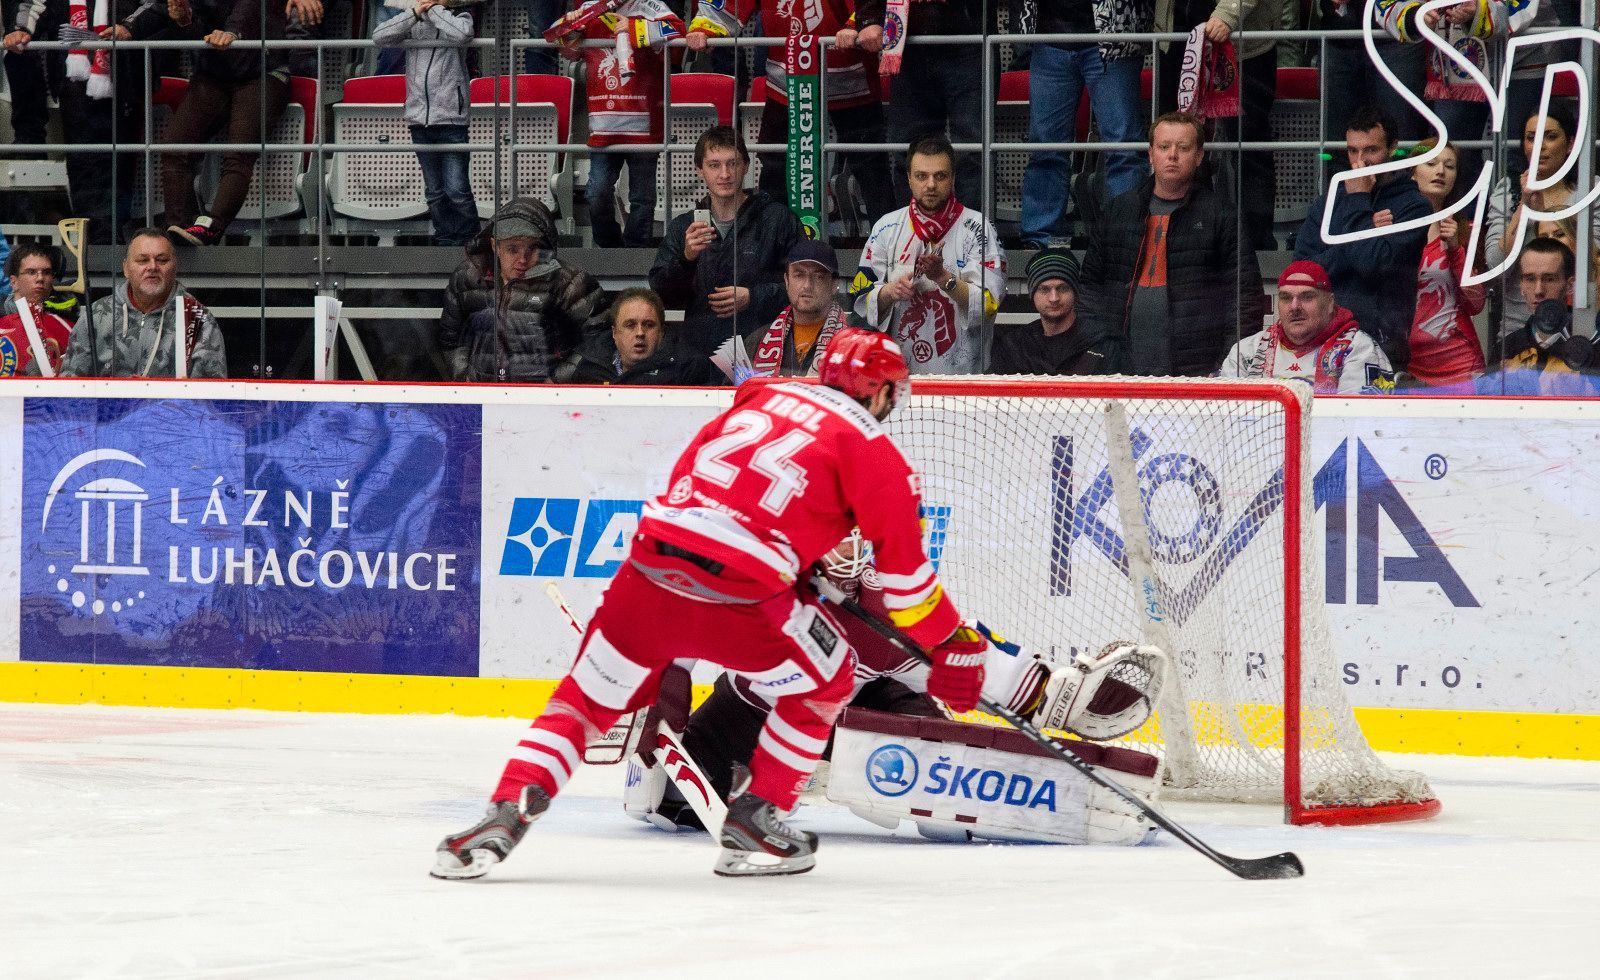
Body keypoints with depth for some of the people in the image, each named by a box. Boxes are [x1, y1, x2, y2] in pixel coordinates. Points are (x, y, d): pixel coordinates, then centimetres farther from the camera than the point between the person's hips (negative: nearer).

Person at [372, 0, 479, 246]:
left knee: (457, 189, -9)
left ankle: (470, 241, 3)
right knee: (434, 192, 8)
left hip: (451, 118, -4)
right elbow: (379, 37, 0)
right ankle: (445, 241, 15)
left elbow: (461, 34, -20)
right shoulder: (413, 25, 13)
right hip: (420, 122, 4)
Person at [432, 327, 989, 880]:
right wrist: (954, 646, 17)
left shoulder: (761, 399, 25)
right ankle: (753, 822, 16)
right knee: (824, 682, 20)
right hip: (740, 587, -5)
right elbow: (903, 564, 8)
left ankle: (508, 811, -1)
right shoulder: (873, 452, 9)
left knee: (588, 696, 16)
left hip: (652, 563, 5)